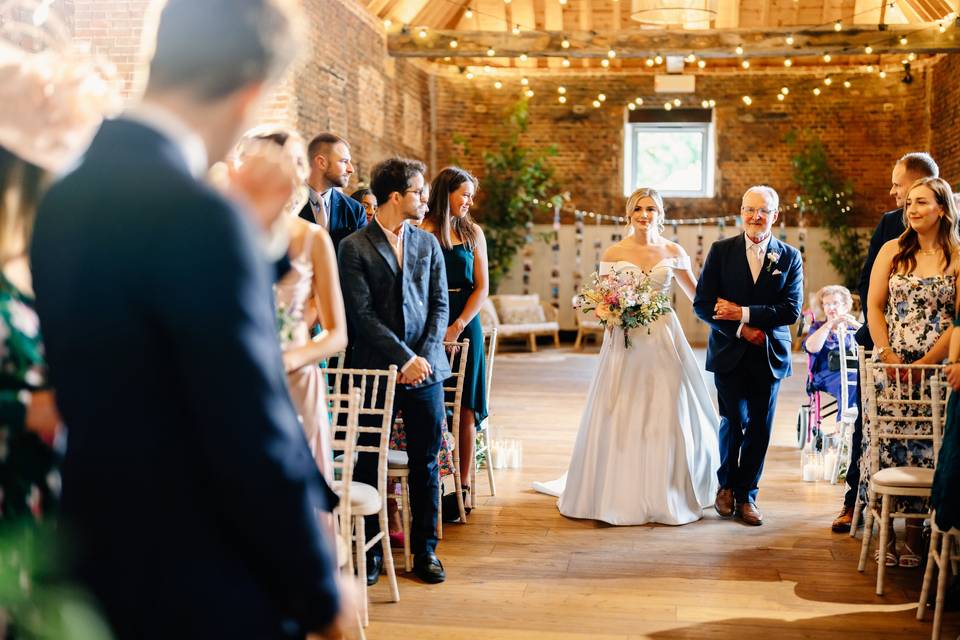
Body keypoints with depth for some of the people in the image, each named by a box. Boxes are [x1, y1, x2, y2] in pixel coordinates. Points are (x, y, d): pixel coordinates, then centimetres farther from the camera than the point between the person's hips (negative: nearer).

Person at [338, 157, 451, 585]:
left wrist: (424, 357, -7)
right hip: (375, 370, -3)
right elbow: (362, 314, -9)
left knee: (425, 464, 8)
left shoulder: (428, 244, 11)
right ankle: (369, 551, 18)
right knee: (369, 464, 5)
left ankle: (425, 549, 19)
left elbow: (439, 305, 7)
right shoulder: (354, 248, -3)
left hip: (425, 369, 4)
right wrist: (405, 359, -13)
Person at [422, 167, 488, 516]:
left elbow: (482, 286, 5)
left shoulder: (472, 233, 9)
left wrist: (458, 326, -6)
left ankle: (463, 489, 9)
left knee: (464, 409, 3)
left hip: (465, 325, 3)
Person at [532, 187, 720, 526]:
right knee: (620, 417, 0)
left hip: (664, 340, 1)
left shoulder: (674, 252, 5)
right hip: (625, 340, 0)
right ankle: (620, 494, 11)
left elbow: (696, 293, 14)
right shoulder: (613, 253, 3)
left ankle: (667, 494, 15)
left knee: (668, 415, 0)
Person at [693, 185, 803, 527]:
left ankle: (746, 495, 21)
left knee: (760, 428, 5)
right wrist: (741, 329, -13)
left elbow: (792, 310, -7)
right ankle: (726, 484, 17)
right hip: (730, 353, -1)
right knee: (735, 420, -8)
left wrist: (744, 313, -15)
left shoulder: (790, 257, 3)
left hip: (769, 356, 1)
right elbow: (702, 304, -3)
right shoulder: (721, 251, 2)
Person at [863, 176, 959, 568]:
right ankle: (885, 532, 8)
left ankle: (914, 537, 9)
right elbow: (874, 306, 4)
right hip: (891, 366, 2)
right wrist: (887, 355, -7)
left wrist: (925, 362, -12)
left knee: (926, 448, 0)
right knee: (886, 445, 0)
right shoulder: (892, 250, 7)